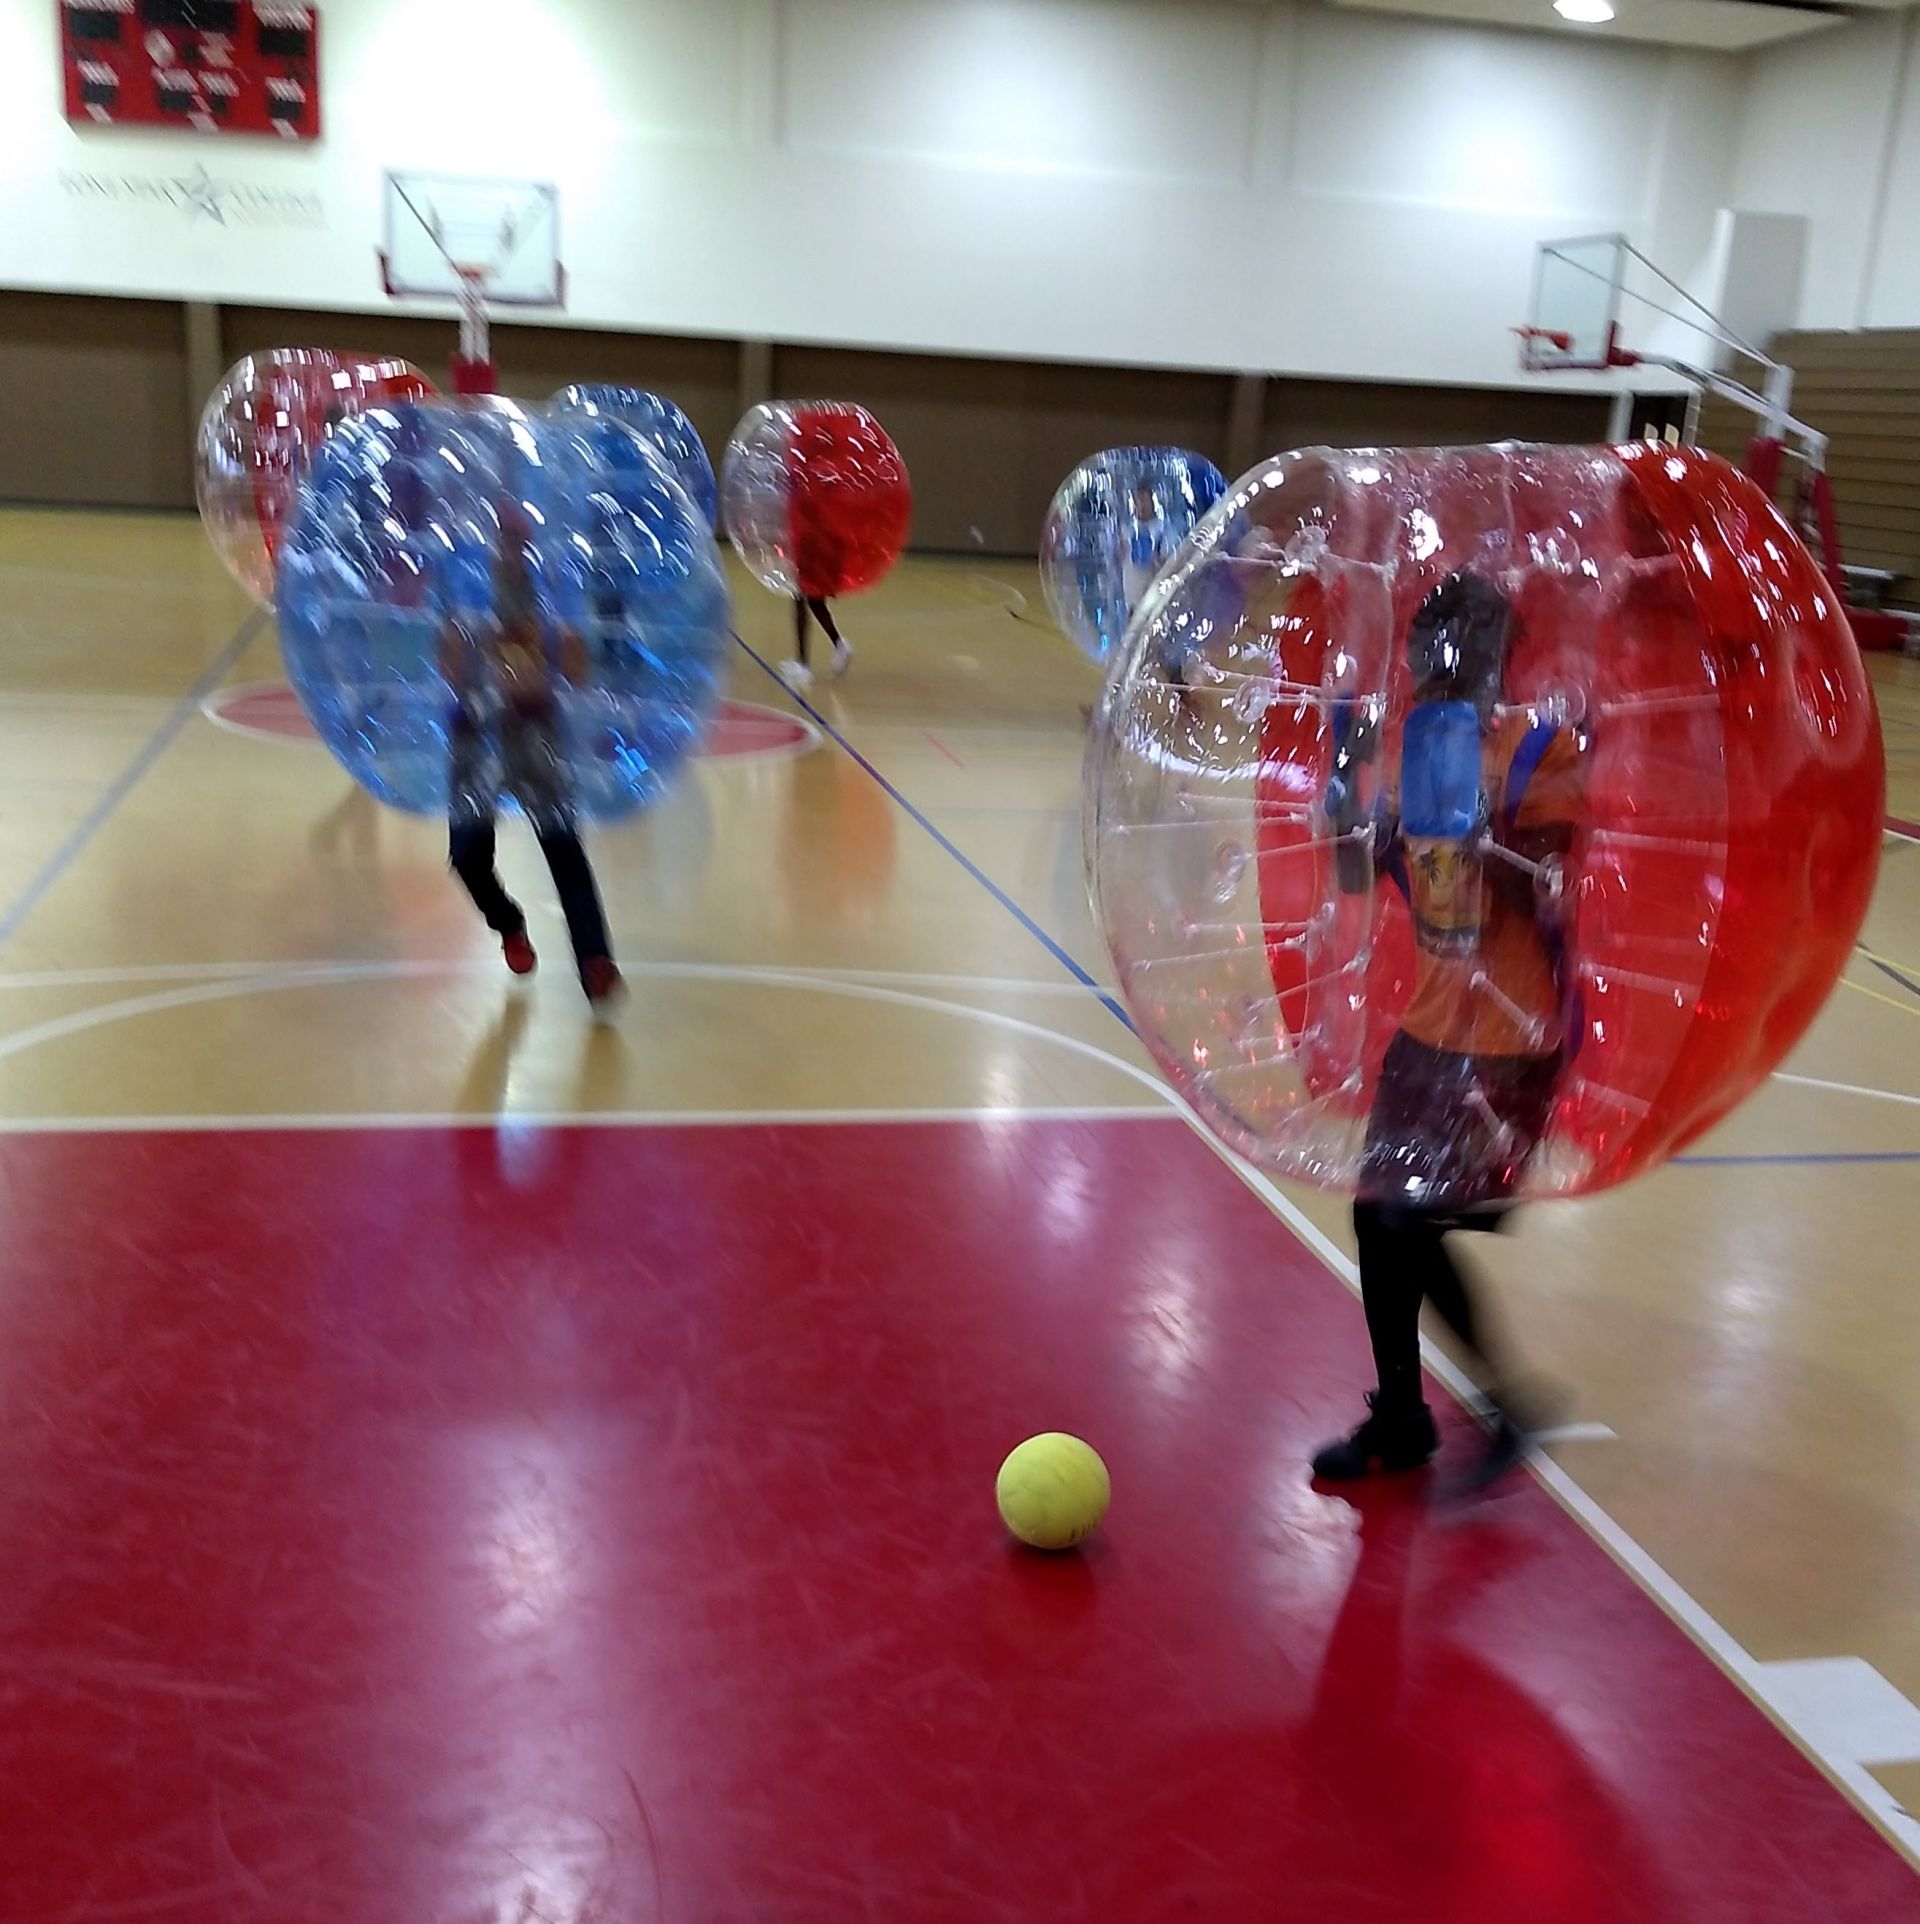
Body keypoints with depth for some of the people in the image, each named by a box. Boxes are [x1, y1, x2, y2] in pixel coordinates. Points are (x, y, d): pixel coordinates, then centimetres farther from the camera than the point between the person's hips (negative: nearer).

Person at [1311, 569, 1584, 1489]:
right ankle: (1399, 1419, 29)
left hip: (1512, 1040, -8)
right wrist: (1347, 775, -7)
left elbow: (1551, 899, -21)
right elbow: (1359, 876, 6)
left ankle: (1509, 1403, 13)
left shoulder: (1545, 748, -14)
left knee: (1412, 1223, -9)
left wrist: (1473, 836, -34)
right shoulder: (1420, 743, 7)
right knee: (1379, 1213, 12)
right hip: (1431, 1024, 8)